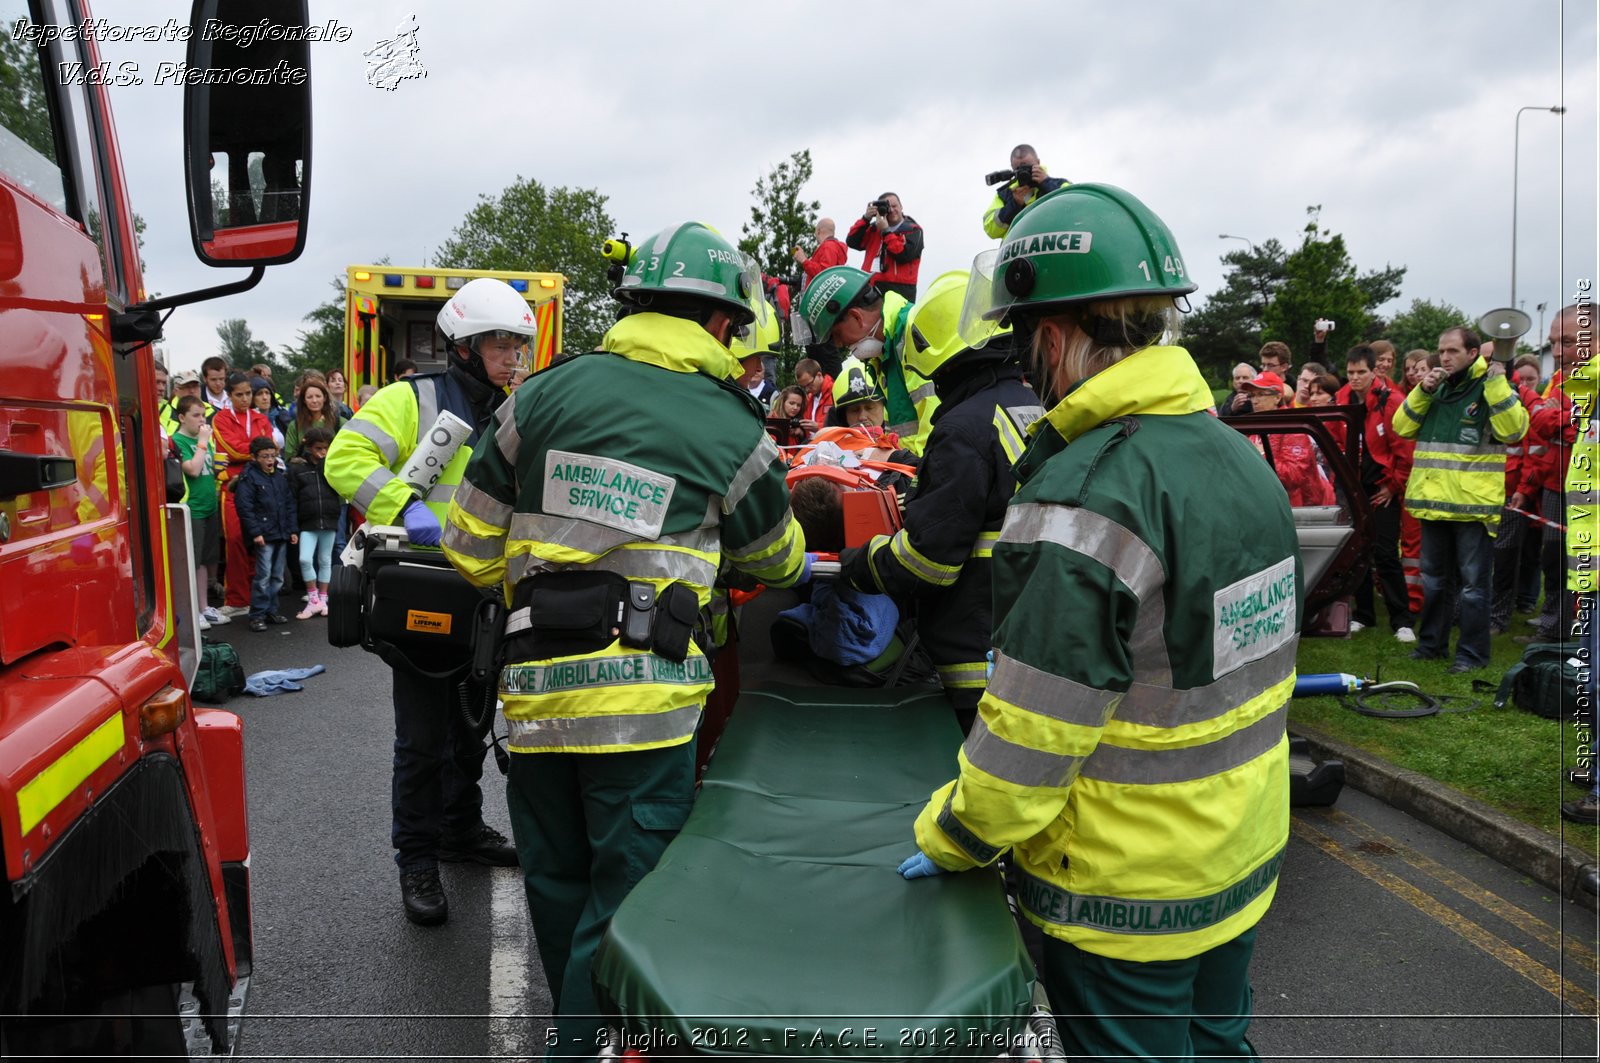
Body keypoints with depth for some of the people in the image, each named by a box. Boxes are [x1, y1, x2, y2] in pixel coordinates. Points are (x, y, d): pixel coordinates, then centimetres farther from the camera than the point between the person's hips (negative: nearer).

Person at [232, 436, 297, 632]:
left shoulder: (281, 476, 14)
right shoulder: (248, 478, -4)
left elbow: (290, 504, 18)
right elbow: (244, 507, -11)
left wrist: (293, 530, 12)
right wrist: (255, 532, -15)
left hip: (282, 535, 6)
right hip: (264, 535, -6)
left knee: (277, 577, 11)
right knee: (263, 576, -8)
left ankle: (271, 610, 21)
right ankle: (257, 615, -2)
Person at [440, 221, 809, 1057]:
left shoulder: (543, 395, 6)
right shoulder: (734, 431, 0)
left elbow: (471, 548, 8)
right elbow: (777, 559, 17)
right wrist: (805, 566, 41)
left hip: (535, 693, 4)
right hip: (643, 699, -4)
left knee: (559, 887, 21)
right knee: (625, 902, 8)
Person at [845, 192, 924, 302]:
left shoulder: (913, 230, 4)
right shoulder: (874, 228, 17)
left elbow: (904, 255, -13)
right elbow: (852, 242, 6)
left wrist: (885, 231, -9)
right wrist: (866, 218, -2)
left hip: (899, 290, -5)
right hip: (870, 288, 5)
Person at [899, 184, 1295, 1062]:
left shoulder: (1082, 503, -28)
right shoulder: (1241, 456, 0)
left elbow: (1028, 741, -26)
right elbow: (1239, 663, 8)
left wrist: (944, 841, -11)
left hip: (1124, 899, -7)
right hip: (1245, 860, 8)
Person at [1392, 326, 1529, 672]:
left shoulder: (1491, 389, -4)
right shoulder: (1436, 389, 13)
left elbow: (1513, 429, -19)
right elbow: (1402, 427, 7)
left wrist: (1496, 382, -21)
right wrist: (1422, 391, -5)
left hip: (1473, 504, -6)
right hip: (1434, 501, 6)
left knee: (1472, 582, 1)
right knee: (1433, 577, 15)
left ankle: (1473, 651, 10)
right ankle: (1432, 642, 27)